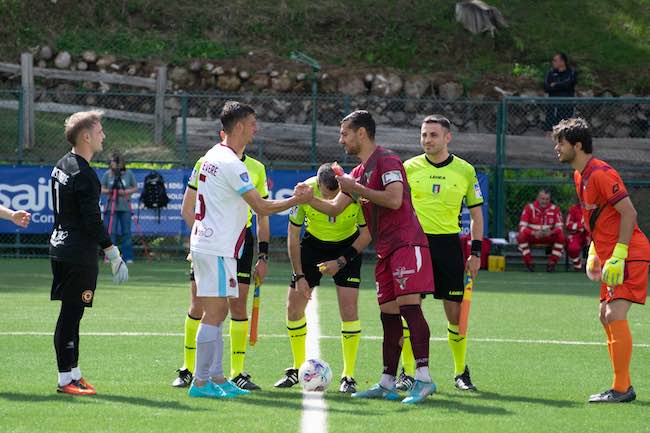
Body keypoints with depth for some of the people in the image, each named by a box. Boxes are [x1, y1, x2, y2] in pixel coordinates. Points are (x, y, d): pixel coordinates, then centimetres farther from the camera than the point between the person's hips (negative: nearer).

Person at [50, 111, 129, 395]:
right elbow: (92, 221, -20)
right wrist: (113, 254, -14)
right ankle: (66, 379, -4)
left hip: (61, 246, 10)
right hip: (79, 254, -10)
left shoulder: (62, 166, 13)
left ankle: (73, 373, 19)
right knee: (71, 315, -7)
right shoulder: (83, 174, -18)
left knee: (71, 314, 14)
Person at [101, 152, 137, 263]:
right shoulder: (107, 174, 4)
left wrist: (126, 192, -9)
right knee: (111, 232, -3)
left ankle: (128, 257, 8)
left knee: (126, 232, 2)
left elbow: (135, 188, 8)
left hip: (125, 207, 0)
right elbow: (102, 189, 7)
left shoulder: (129, 174, 3)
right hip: (111, 207, 0)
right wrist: (109, 191, -13)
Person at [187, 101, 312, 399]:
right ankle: (200, 382, -7)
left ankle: (216, 378, 14)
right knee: (214, 314, -8)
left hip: (204, 244, 10)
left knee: (217, 314, 12)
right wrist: (297, 200, -7)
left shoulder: (213, 155, 13)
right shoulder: (231, 164, -17)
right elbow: (262, 208, -16)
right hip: (217, 249, -10)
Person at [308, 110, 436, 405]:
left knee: (409, 304, -17)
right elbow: (334, 208, 23)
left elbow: (395, 200, -20)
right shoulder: (359, 172, 21)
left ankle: (423, 378, -22)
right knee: (388, 314, 8)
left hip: (406, 244, -9)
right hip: (386, 251, 9)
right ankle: (387, 384, 10)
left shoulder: (387, 160, -7)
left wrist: (357, 189, -13)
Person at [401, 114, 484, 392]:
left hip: (448, 244, 0)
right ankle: (407, 372, 5)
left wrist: (476, 253, 4)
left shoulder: (465, 171, 4)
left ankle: (461, 372, 16)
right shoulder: (409, 168, 3)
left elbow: (476, 214, 10)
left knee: (455, 314, 1)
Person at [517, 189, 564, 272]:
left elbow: (560, 227, -11)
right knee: (521, 236, -32)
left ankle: (552, 263, -14)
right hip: (532, 237, -1)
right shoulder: (529, 208, -9)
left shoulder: (555, 209, -5)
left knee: (561, 236, -28)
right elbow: (522, 227, -15)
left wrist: (551, 232, -34)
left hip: (549, 238, 1)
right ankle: (529, 263, -16)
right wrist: (533, 233, -35)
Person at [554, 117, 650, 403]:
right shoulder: (580, 176, 13)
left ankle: (621, 389, -12)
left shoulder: (600, 174, -18)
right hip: (612, 256, 11)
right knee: (606, 317, 11)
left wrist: (618, 257, -22)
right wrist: (594, 253, 15)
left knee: (615, 315, -15)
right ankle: (624, 386, 16)